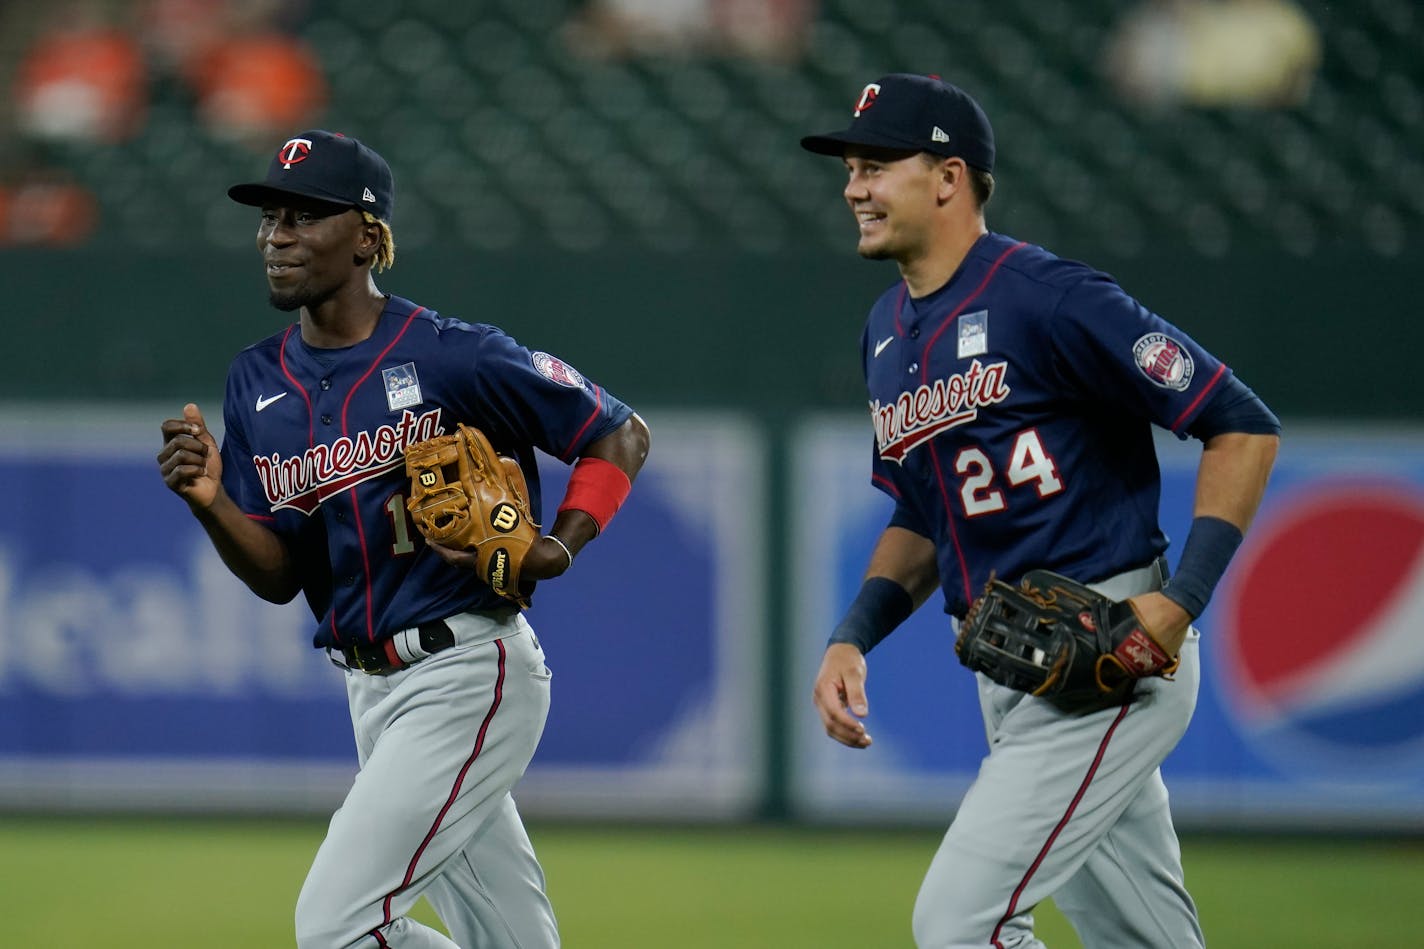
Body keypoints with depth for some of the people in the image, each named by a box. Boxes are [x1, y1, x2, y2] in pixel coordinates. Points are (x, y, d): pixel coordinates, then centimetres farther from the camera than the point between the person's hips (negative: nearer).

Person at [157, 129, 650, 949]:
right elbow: (279, 576, 6)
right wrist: (211, 505, -12)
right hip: (371, 690, 7)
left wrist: (559, 551, -16)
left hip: (467, 673, -7)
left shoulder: (453, 357, -11)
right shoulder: (259, 382, 8)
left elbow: (619, 434, -3)